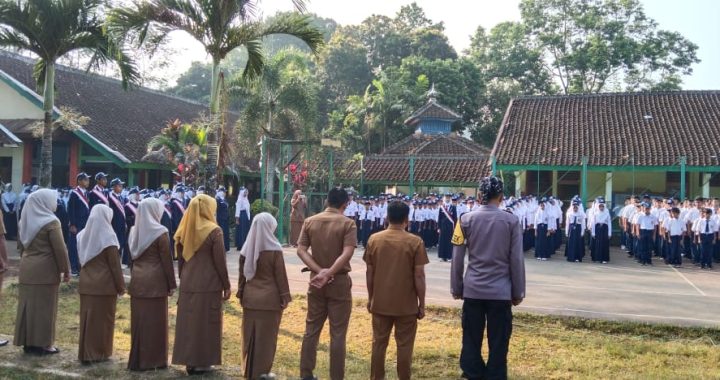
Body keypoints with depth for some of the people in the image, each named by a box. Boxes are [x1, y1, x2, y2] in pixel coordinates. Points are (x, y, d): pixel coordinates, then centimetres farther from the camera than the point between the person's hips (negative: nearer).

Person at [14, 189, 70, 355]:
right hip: (45, 270, -7)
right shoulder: (51, 222, -14)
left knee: (28, 305, 11)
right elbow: (60, 249, -15)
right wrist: (66, 270, -6)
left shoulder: (25, 220, 9)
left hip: (26, 269, 7)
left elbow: (22, 246, 17)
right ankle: (42, 344, 6)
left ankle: (28, 342, 18)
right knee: (44, 307, 1)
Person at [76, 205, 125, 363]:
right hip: (104, 285, -6)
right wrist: (121, 286, -5)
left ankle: (85, 353, 18)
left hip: (86, 284, 6)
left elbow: (81, 260, 13)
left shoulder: (83, 235, 6)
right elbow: (115, 265, -12)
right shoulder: (108, 237, -13)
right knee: (102, 319, 3)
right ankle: (99, 353, 9)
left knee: (87, 318, 11)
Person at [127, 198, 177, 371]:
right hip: (155, 282, -6)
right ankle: (155, 359, 8)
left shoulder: (134, 231, 7)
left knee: (139, 320, 11)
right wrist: (172, 284, -6)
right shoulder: (160, 232, -12)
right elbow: (167, 261, -12)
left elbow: (132, 257, 13)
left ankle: (137, 359, 18)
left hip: (137, 281, 6)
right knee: (155, 320, 2)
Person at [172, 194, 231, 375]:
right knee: (206, 323, 5)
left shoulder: (184, 230, 4)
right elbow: (220, 262, -12)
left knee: (189, 322, 12)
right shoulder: (214, 231, -13)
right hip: (209, 285, -5)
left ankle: (189, 361, 18)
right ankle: (202, 362, 11)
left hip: (188, 284, 5)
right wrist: (226, 285, -4)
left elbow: (180, 260, 11)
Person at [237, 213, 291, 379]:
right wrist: (285, 296, -3)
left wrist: (241, 294, 17)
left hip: (250, 298, 5)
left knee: (250, 334, 13)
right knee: (266, 335, 4)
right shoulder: (274, 250, -12)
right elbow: (281, 276, -10)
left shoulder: (246, 249, 2)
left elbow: (242, 274, 8)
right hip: (270, 298, -4)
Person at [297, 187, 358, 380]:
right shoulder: (348, 223, -9)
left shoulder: (310, 221, 3)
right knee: (337, 334, 4)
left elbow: (301, 250, -5)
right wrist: (328, 274, -21)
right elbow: (347, 254, -22)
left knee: (311, 330, 13)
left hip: (316, 281, 4)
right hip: (339, 282, -4)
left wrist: (319, 271, -12)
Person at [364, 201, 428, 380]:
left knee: (379, 343, 13)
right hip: (406, 304, -3)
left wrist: (370, 298, 14)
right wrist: (422, 304, -1)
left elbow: (369, 273, 3)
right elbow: (419, 276, -10)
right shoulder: (415, 242, -10)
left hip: (380, 302, 3)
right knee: (404, 345, 7)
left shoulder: (374, 239, -1)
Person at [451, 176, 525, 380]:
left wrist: (456, 288, 10)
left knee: (471, 340, 9)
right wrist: (518, 292, 6)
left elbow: (457, 259, 1)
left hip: (473, 289, 2)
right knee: (498, 343, 6)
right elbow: (517, 260, -2)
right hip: (501, 291, -1)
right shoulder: (512, 221, -3)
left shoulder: (466, 220, 0)